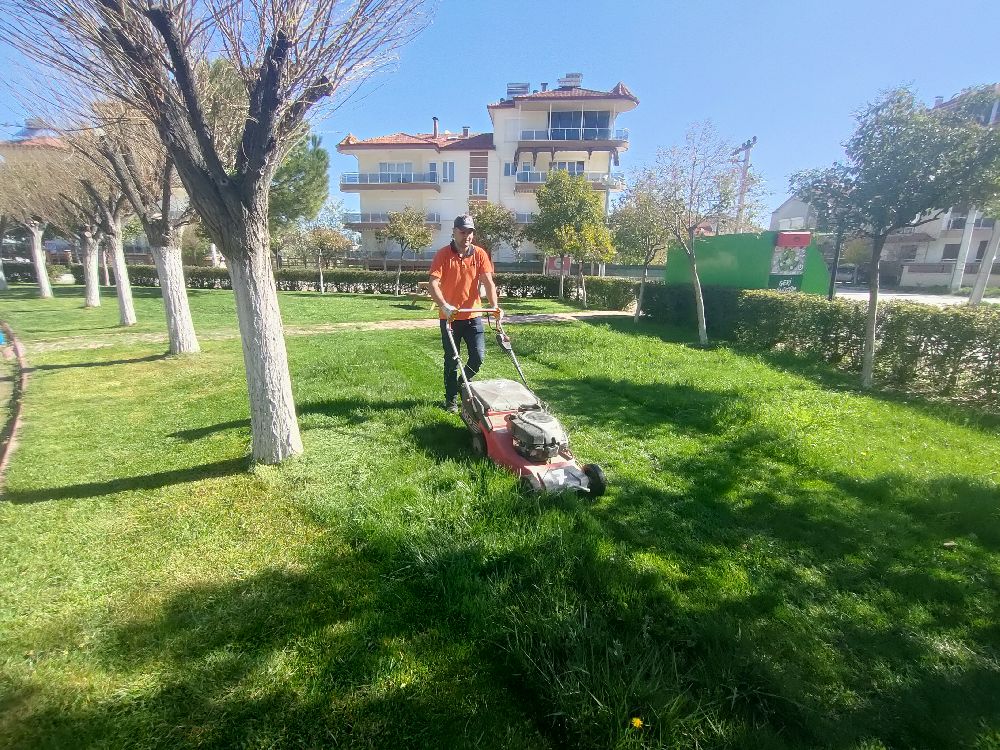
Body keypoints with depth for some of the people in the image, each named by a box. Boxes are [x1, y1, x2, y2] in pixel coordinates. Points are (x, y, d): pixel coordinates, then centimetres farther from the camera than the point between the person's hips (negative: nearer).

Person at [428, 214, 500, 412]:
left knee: (478, 356, 0)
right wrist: (445, 306, -31)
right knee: (451, 360, 6)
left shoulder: (479, 254, 1)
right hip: (449, 316, -2)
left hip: (473, 315, 2)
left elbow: (488, 282, -7)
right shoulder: (443, 255, -6)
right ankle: (451, 399, 21)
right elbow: (433, 284, -15)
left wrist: (494, 306, -21)